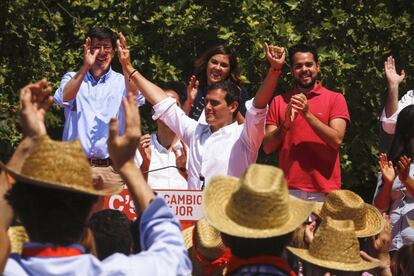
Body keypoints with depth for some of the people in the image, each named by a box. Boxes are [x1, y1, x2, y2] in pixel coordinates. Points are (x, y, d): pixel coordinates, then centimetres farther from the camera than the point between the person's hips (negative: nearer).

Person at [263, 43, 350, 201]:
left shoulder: (335, 99, 5)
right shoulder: (279, 102, 10)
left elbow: (336, 140, -8)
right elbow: (267, 147, 4)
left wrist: (307, 114, -15)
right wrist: (285, 124, -13)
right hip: (289, 190, 1)